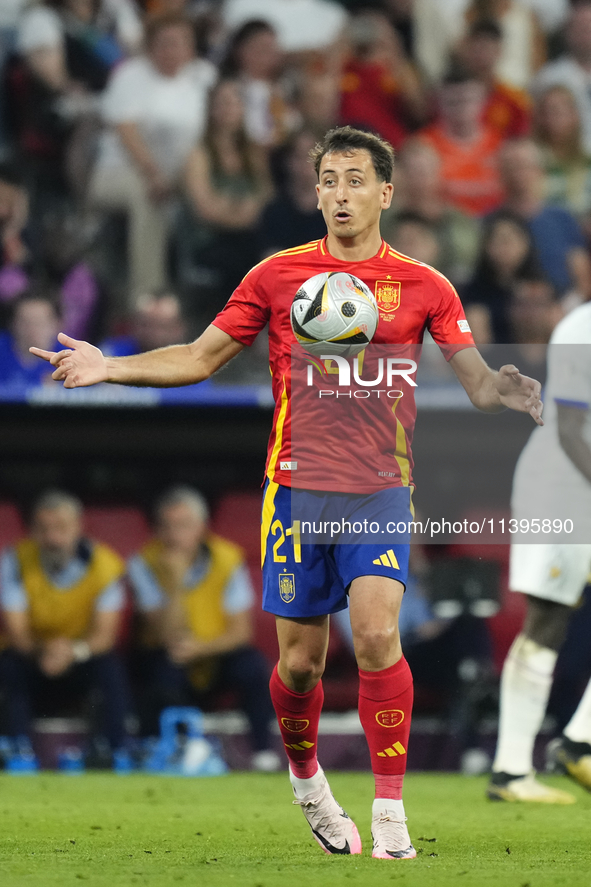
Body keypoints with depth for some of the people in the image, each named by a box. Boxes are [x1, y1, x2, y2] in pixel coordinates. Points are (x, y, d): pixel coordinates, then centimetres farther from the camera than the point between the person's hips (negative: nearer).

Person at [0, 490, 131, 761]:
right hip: (32, 662, 0)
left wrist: (75, 650, -40)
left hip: (81, 662, 0)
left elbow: (105, 634, -17)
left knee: (111, 666, -32)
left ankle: (119, 752, -24)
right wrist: (42, 650, -39)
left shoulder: (105, 564, -14)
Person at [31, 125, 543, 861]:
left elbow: (477, 381, 0)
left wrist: (508, 391, -24)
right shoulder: (277, 276, 3)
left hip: (380, 487, -1)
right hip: (297, 487, 1)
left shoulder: (422, 286, 2)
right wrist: (110, 367, -4)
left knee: (376, 635, -19)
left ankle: (390, 814, -11)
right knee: (300, 660, 3)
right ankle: (305, 778, 33)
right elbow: (200, 358, 8)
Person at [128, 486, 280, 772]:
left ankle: (263, 747, -14)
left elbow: (240, 631, -11)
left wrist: (200, 647, -29)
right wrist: (175, 584, -33)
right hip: (173, 661, -1)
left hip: (219, 654, 1)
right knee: (164, 670, -35)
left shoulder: (227, 559, -11)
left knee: (250, 663, -32)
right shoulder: (144, 563, -14)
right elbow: (170, 637, -19)